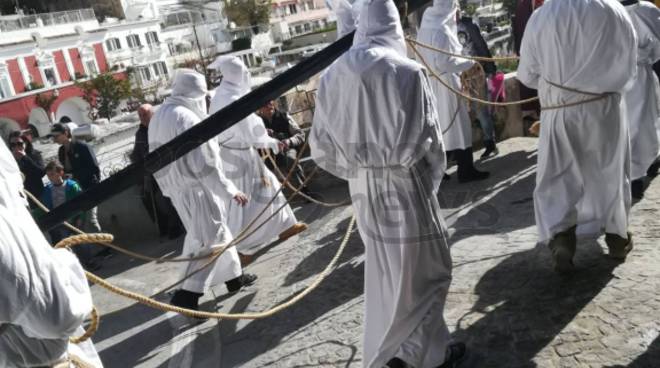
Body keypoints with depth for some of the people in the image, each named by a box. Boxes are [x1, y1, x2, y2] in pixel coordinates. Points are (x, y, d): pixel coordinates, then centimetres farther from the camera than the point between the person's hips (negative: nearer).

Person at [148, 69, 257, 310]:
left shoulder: (159, 116, 8)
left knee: (218, 233, 20)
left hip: (178, 188, 10)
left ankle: (233, 276, 31)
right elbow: (203, 164, -22)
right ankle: (187, 294, -4)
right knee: (210, 240, -2)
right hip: (196, 189, -9)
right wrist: (230, 191, -17)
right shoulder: (187, 119, -21)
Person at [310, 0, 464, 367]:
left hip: (363, 189, 6)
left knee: (386, 271, 21)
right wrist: (431, 177, 8)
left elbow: (321, 145, 2)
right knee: (421, 270, 12)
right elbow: (427, 137, -11)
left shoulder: (333, 76, -1)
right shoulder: (407, 72, -15)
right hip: (404, 186, -5)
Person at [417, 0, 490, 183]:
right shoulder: (442, 30, -17)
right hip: (445, 84, -9)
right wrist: (469, 62, -11)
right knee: (458, 124, 0)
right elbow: (444, 62, -21)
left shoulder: (425, 27, 9)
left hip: (430, 83, 9)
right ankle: (466, 170, 7)